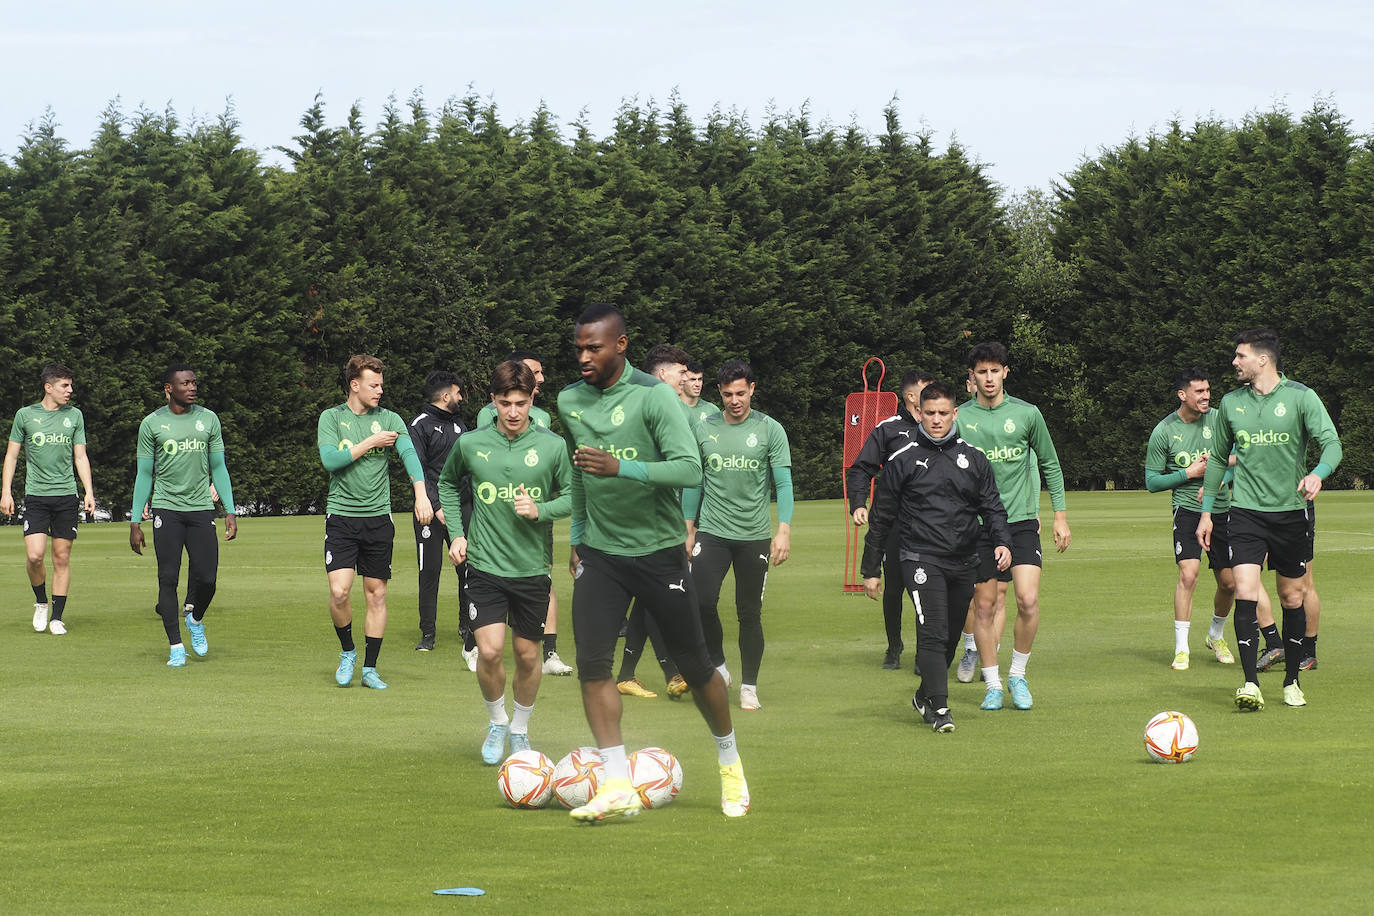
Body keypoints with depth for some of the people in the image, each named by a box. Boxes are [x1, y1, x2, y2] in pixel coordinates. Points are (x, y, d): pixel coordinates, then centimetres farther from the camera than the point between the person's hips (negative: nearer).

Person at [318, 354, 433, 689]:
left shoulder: (389, 420, 4)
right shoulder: (332, 418, 2)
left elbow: (409, 453, -11)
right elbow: (329, 460, -11)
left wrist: (421, 493, -28)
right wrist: (370, 443, -11)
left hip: (378, 516, 2)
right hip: (341, 516, -2)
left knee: (376, 594, 4)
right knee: (339, 591, -13)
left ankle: (369, 668, 14)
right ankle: (347, 652, 12)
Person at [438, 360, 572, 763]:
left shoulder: (552, 446, -4)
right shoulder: (470, 444, -1)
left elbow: (574, 496, 4)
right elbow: (448, 484, 18)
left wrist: (540, 510, -14)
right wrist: (457, 532, 9)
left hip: (533, 567, 0)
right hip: (485, 564, 0)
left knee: (527, 655, 8)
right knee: (490, 650, -12)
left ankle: (520, 729, 30)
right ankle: (497, 722, 13)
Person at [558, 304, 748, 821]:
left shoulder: (653, 396, -15)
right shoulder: (570, 401, 3)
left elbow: (690, 469, -24)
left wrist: (621, 468, -34)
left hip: (657, 549, -4)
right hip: (599, 553, 4)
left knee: (694, 666, 5)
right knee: (592, 664, -12)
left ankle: (730, 763, 29)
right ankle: (617, 785, -10)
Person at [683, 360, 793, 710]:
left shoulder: (769, 430, 0)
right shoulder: (704, 429, 6)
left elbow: (783, 483, -1)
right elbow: (694, 482, 14)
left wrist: (784, 531, -10)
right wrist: (688, 530, 12)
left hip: (754, 536, -1)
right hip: (712, 532, 1)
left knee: (749, 613, 2)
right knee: (701, 601, -14)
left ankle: (749, 687, 13)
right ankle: (717, 666, 9)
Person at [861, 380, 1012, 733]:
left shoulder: (974, 459, 10)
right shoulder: (902, 461, 2)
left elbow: (992, 507, 11)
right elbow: (881, 518, 7)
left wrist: (1002, 542, -9)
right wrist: (871, 569, 7)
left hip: (965, 563, 4)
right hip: (921, 559, -4)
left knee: (951, 635, 11)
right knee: (933, 632, -17)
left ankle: (925, 697, 31)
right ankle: (939, 707, -17)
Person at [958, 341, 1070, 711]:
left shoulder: (1026, 413, 2)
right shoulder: (959, 418, 0)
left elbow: (1051, 465, 12)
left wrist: (1060, 517, 9)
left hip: (1022, 519, 0)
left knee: (1028, 599, -14)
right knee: (985, 605, 3)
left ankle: (1017, 675, 6)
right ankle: (992, 684, 16)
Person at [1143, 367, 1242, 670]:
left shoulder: (1218, 420, 0)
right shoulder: (1163, 432, -6)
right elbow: (1152, 482, -2)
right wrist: (1189, 473, -12)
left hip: (1221, 509, 3)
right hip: (1187, 508, -3)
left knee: (1228, 583, 6)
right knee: (1188, 574, -20)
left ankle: (1216, 636, 34)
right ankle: (1181, 648, -12)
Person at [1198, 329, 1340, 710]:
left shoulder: (1300, 397, -3)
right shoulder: (1231, 403, 8)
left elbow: (1331, 443, -10)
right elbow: (1218, 458, 19)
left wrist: (1318, 473, -31)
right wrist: (1207, 511, 17)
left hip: (1290, 511, -1)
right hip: (1246, 511, 1)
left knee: (1292, 599, 7)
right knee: (1245, 595, -14)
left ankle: (1292, 682, 21)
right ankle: (1250, 684, -16)